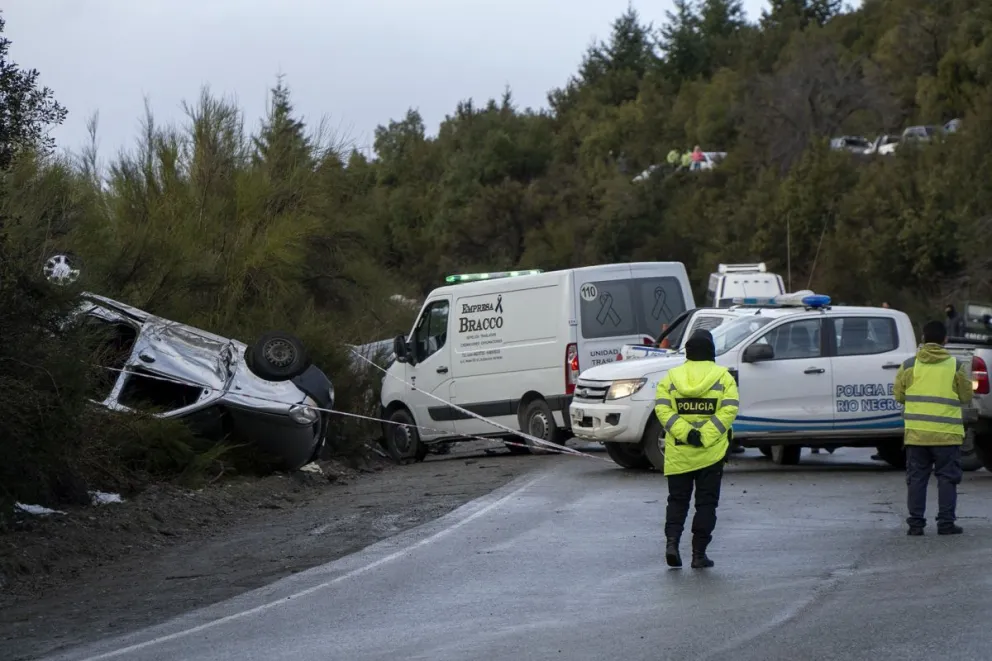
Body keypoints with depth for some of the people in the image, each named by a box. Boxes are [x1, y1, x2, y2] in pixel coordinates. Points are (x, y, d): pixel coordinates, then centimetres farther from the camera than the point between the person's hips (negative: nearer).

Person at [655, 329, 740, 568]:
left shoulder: (672, 376, 3)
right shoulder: (723, 377, -1)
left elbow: (662, 408, -8)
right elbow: (729, 410, -12)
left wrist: (685, 433, -14)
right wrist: (706, 437, -16)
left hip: (678, 453, 1)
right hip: (711, 454, -1)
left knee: (677, 500, 12)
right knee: (706, 503, 6)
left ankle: (672, 540, -8)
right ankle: (699, 553, 4)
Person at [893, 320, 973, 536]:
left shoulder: (909, 365, 0)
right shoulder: (955, 366, -3)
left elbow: (898, 395, 7)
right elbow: (966, 397, 4)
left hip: (916, 433, 1)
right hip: (946, 434, -1)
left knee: (916, 478, 7)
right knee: (947, 478, 5)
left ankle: (916, 523, 5)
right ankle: (946, 522, 1)